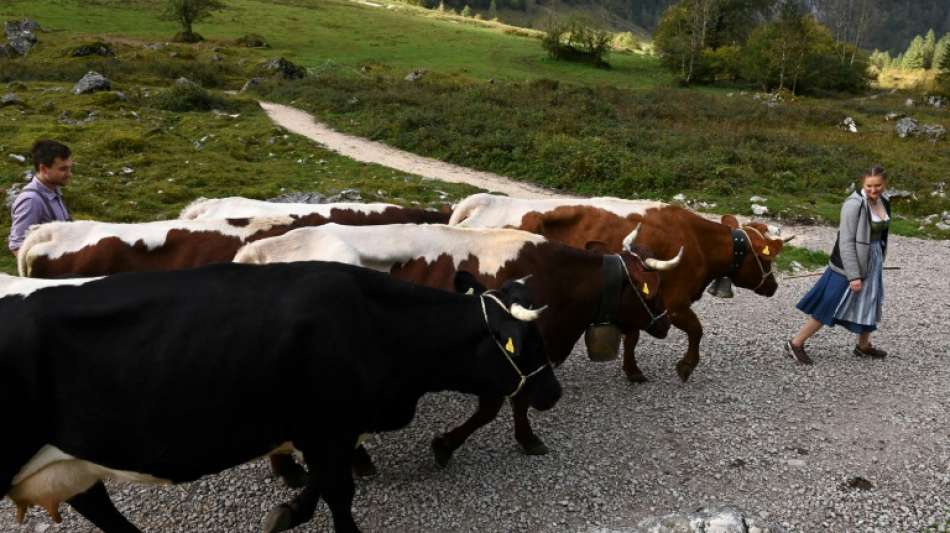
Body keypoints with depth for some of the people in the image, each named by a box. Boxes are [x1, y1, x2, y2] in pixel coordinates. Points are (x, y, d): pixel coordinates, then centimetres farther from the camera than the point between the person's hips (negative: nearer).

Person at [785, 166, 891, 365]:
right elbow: (846, 242, -23)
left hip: (872, 262, 8)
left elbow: (880, 234, 15)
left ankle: (863, 346, 39)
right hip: (850, 262, -8)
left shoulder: (883, 203, 3)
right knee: (830, 306, -4)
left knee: (869, 302, 19)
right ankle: (795, 343, 6)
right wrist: (854, 276, -24)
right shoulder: (854, 204, -22)